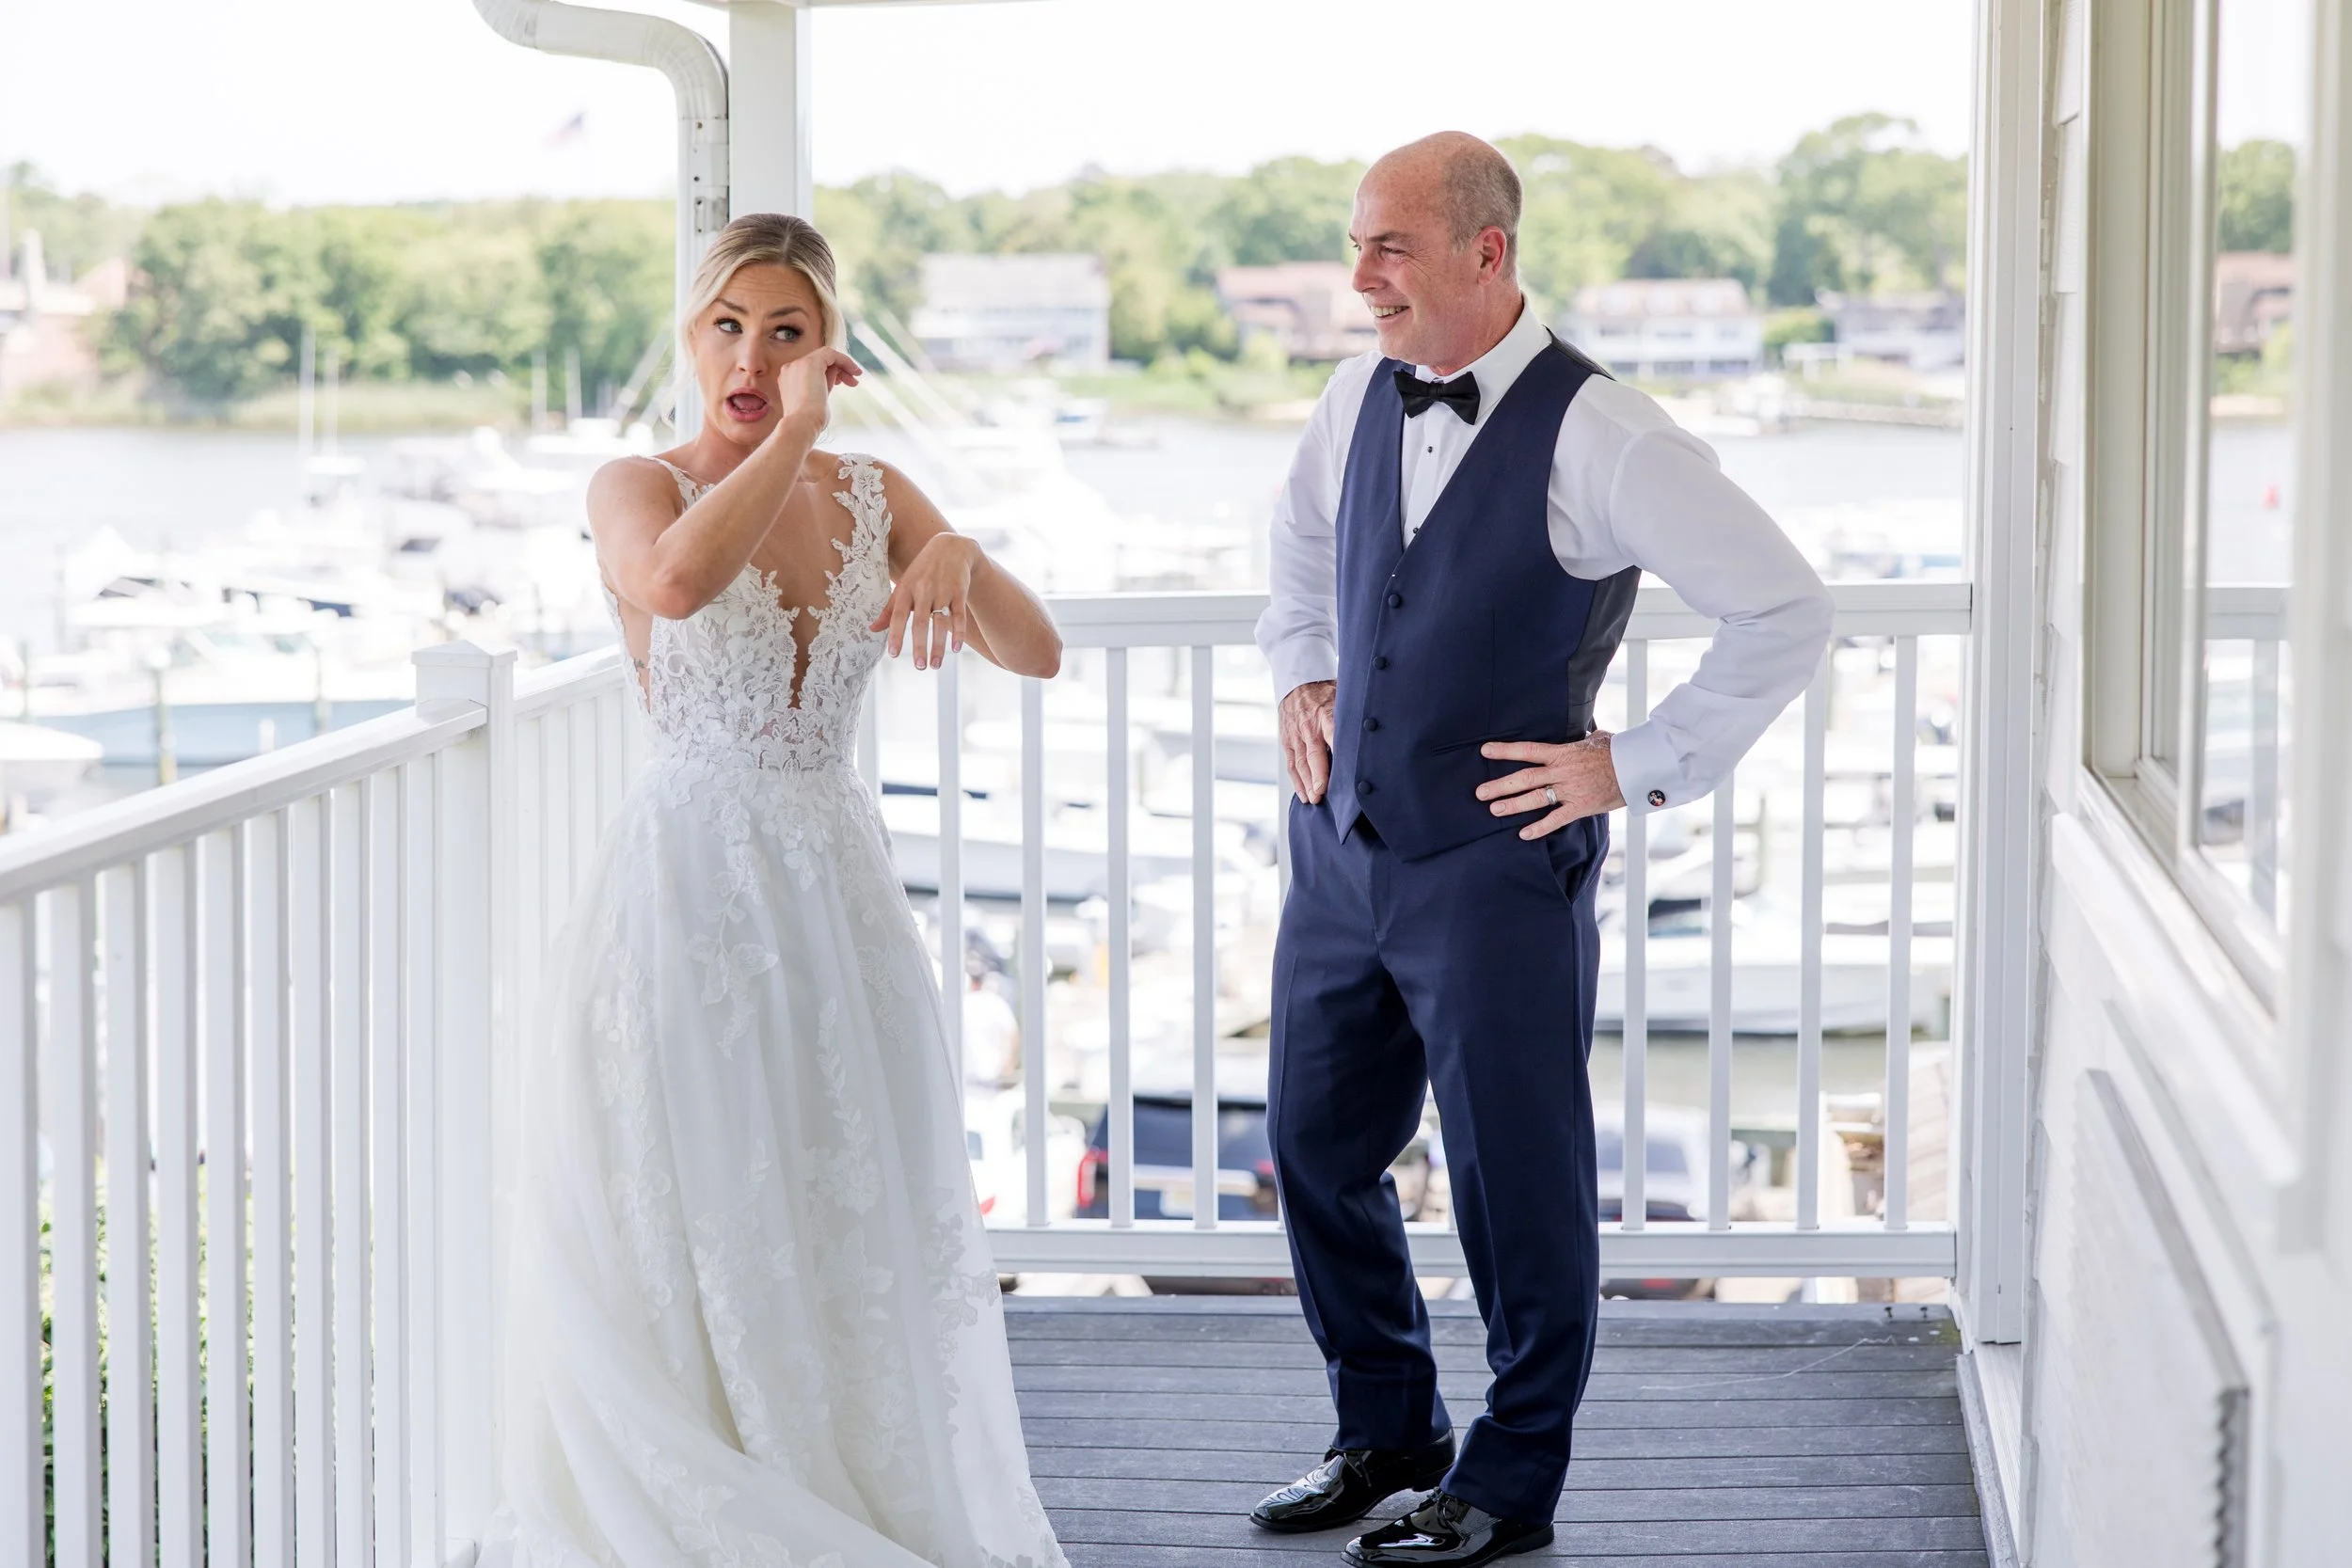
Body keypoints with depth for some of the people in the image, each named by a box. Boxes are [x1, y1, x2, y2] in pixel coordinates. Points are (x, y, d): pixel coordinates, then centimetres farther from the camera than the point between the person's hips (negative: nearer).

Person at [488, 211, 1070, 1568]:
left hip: (839, 895, 4)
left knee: (855, 1238, 9)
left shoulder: (871, 494, 9)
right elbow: (679, 579, -29)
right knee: (687, 1239, -1)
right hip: (691, 885, -4)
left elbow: (1038, 652, 3)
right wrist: (789, 433, -19)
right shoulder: (639, 488, -4)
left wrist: (960, 555, -16)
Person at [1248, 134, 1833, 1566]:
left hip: (1498, 863, -6)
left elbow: (1788, 612, -13)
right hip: (1342, 844, 6)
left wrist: (1639, 766, -11)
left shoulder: (1599, 436, -16)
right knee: (1318, 1151, 13)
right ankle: (1386, 1431, 33)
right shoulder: (1359, 399, 4)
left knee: (1516, 1179, 5)